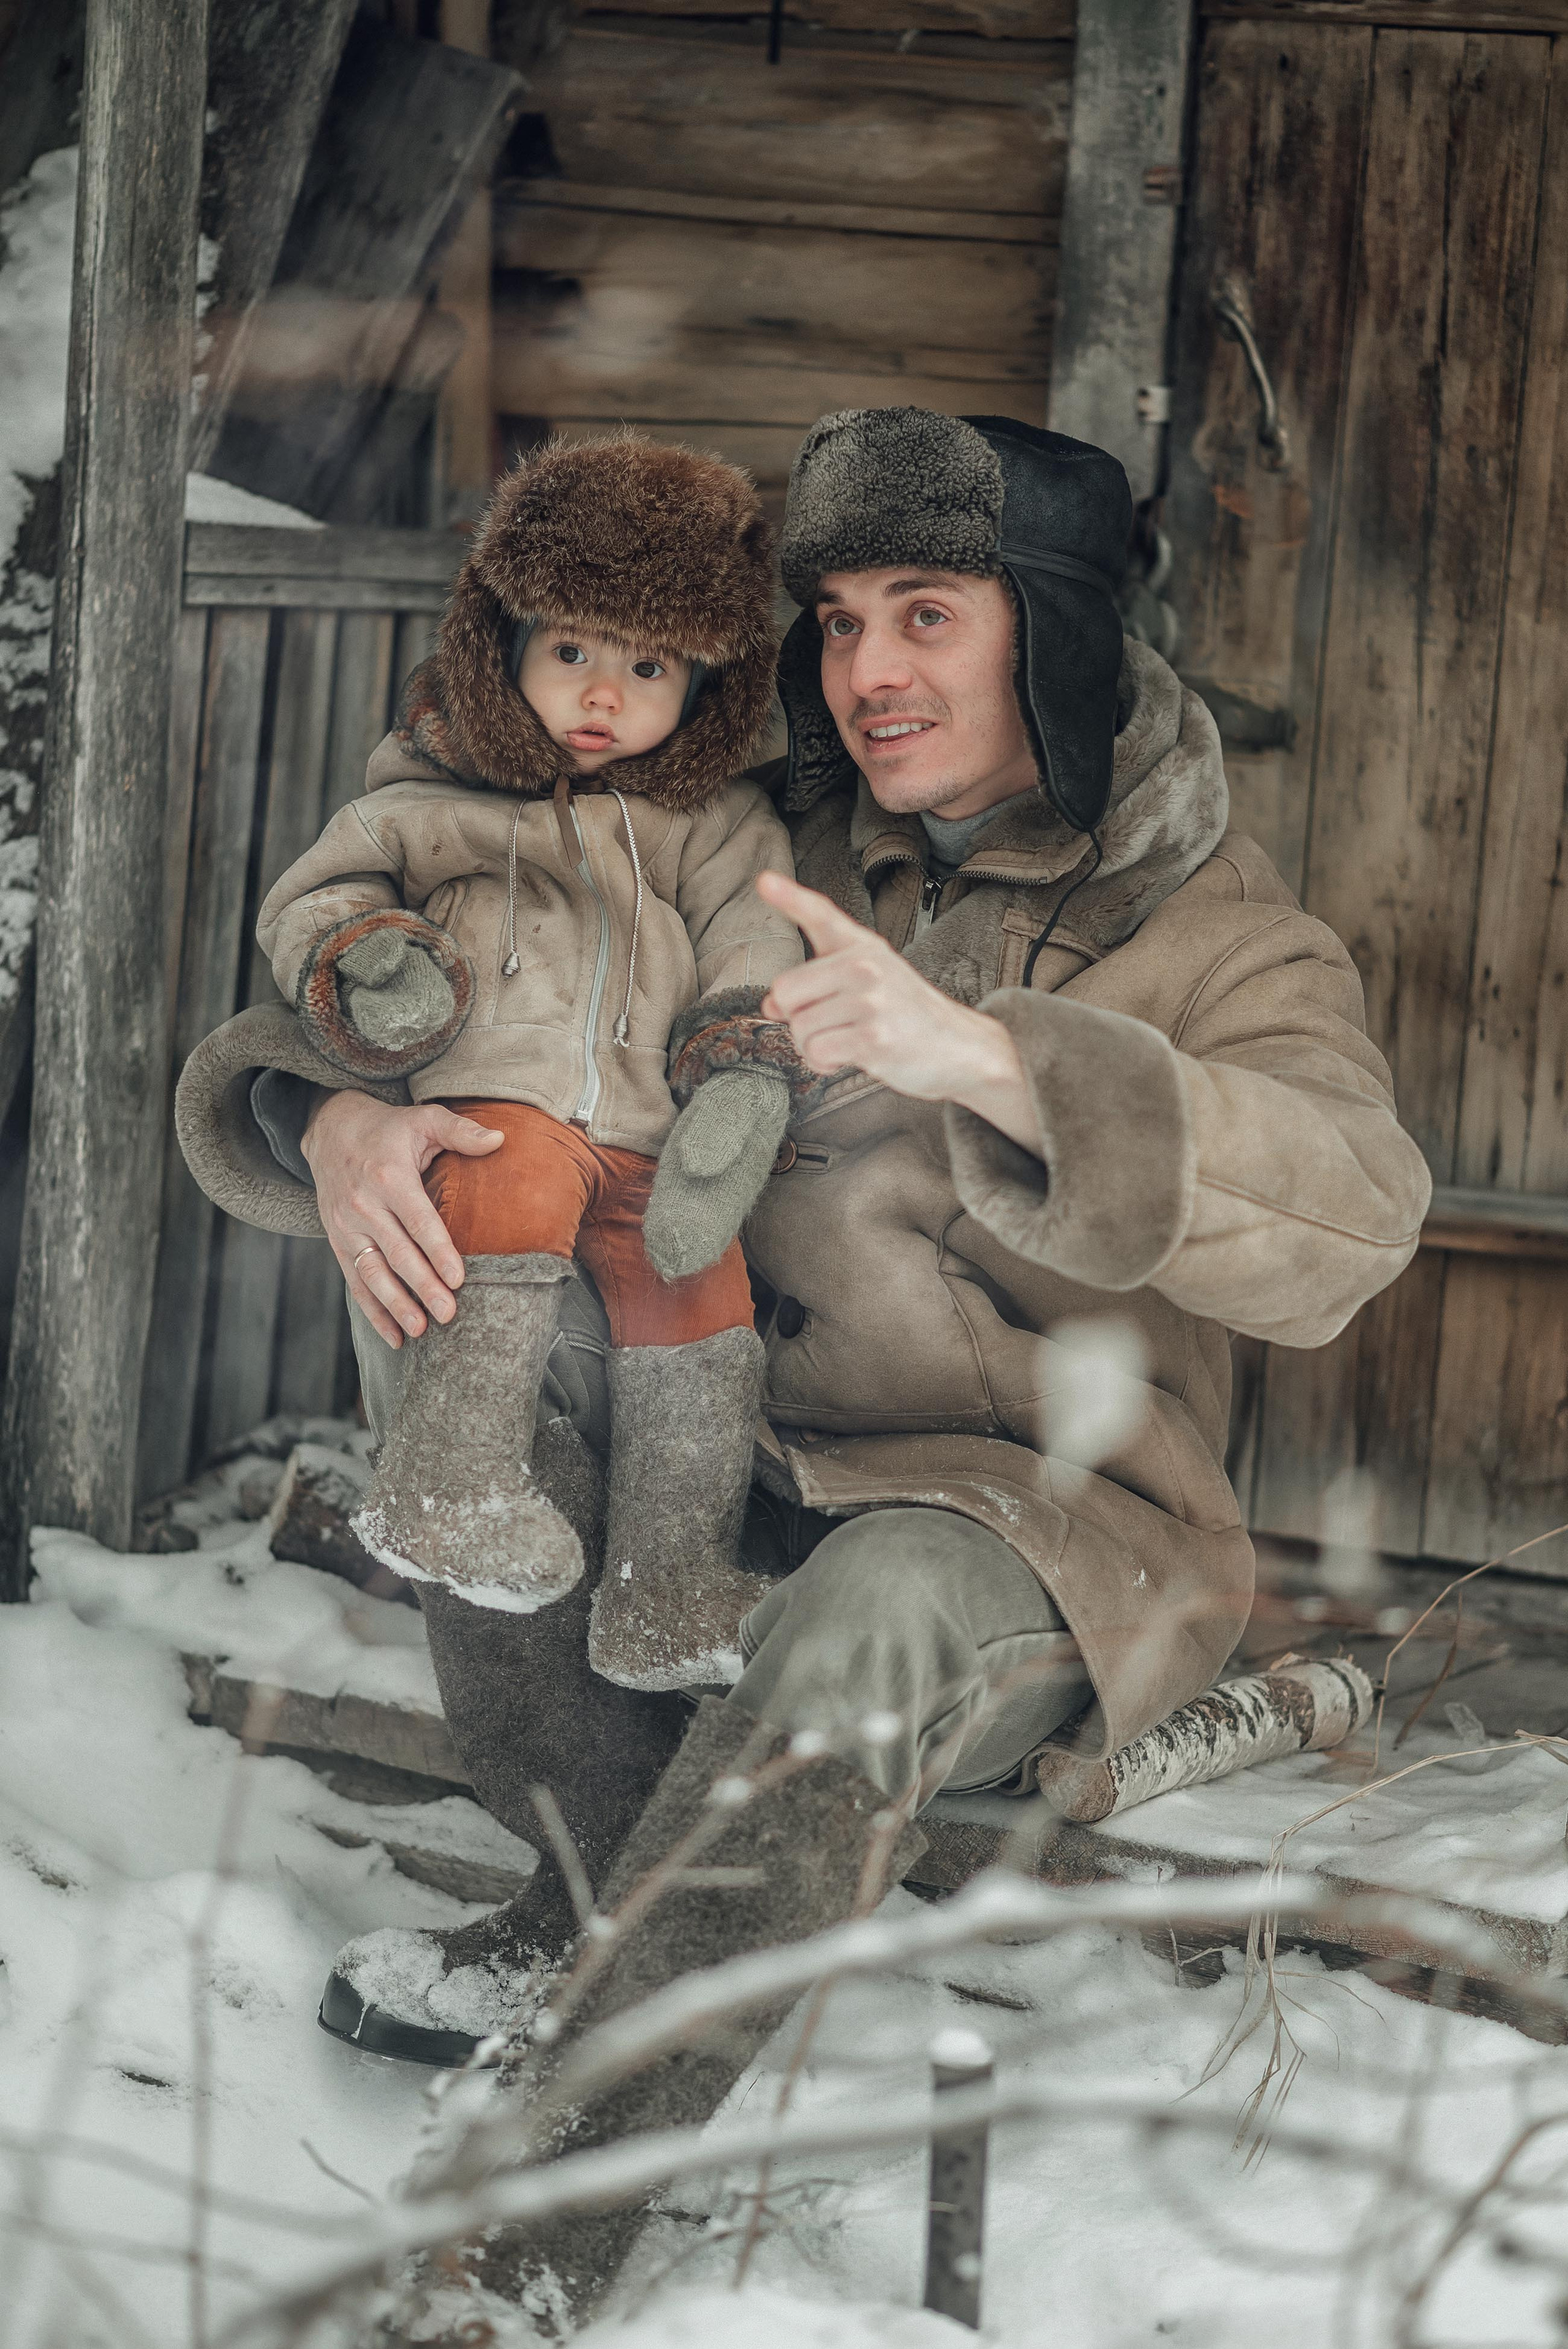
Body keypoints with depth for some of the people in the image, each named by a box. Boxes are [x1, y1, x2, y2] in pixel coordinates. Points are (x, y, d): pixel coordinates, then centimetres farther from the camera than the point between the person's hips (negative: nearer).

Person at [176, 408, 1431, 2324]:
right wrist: (343, 1109, -20)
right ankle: (605, 1892, -6)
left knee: (865, 1617, -37)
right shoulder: (769, 860, 5)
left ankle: (531, 2236, -34)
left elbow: (1349, 1217, -27)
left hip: (1053, 1528, -5)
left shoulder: (1215, 931, -5)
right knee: (445, 1319, -16)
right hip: (743, 1472, 5)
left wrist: (979, 1051, -40)